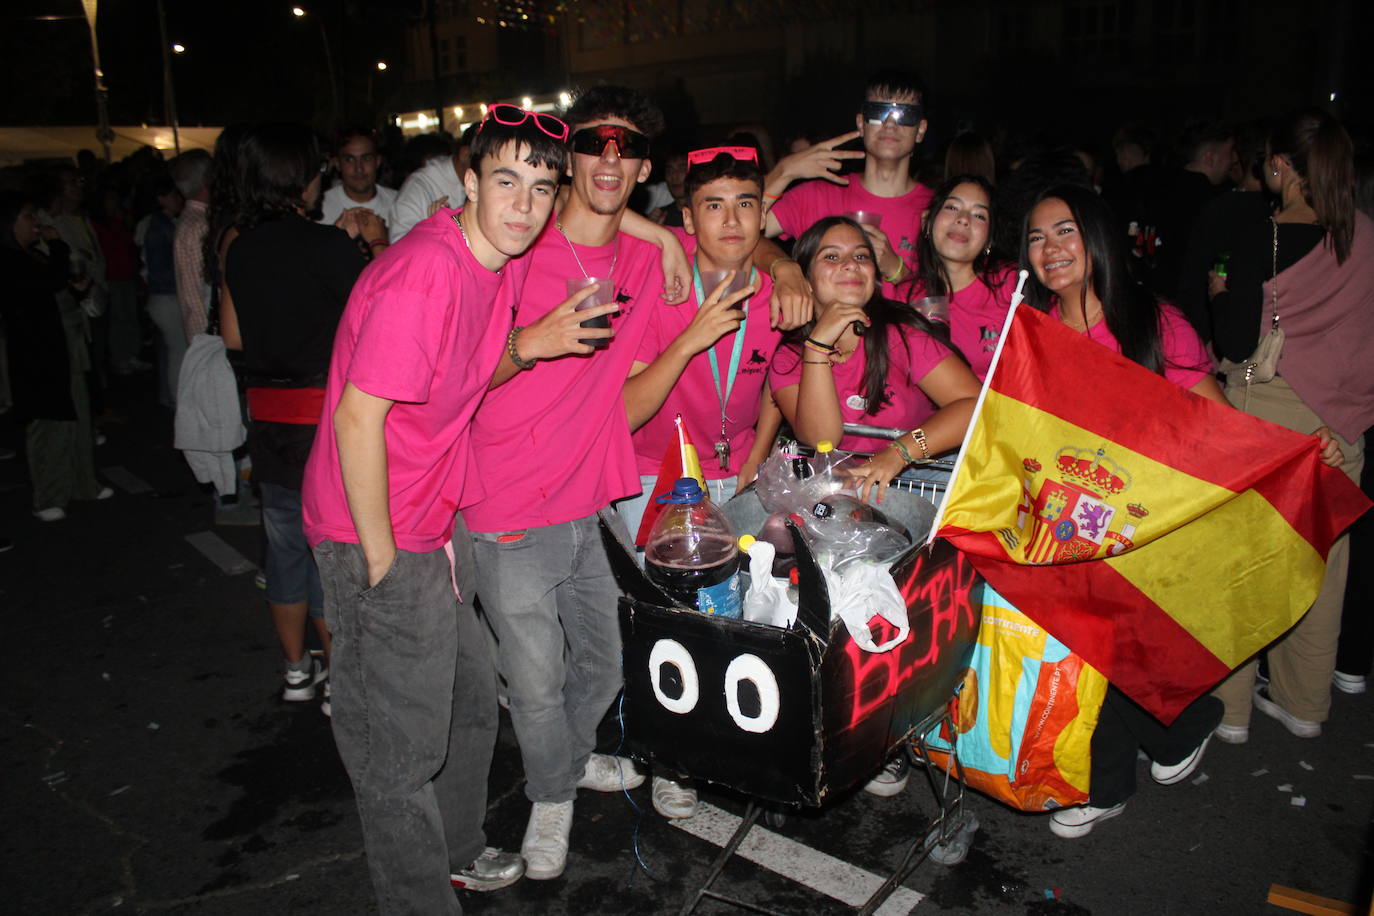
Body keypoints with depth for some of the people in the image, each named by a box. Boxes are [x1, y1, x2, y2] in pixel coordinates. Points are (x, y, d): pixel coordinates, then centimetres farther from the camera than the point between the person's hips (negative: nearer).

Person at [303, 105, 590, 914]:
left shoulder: (503, 259, 3)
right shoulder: (426, 273, -26)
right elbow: (358, 418, -26)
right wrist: (383, 559, -20)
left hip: (436, 524, 10)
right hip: (381, 542, -10)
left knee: (471, 701, 25)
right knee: (401, 749, 6)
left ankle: (458, 851, 48)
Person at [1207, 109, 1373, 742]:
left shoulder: (1262, 241, -14)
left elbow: (1237, 343, -15)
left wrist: (1219, 292, 2)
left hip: (1264, 420, -5)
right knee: (1320, 565, 14)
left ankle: (1228, 707, 15)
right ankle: (1305, 705, 28)